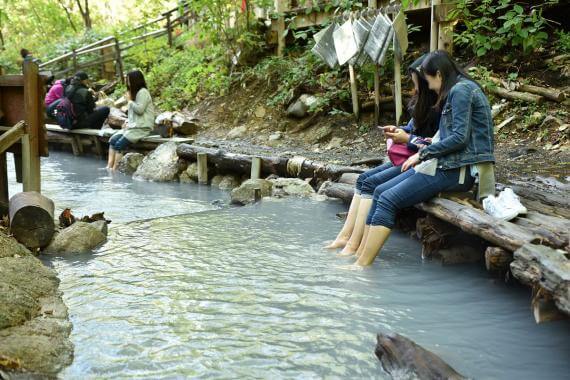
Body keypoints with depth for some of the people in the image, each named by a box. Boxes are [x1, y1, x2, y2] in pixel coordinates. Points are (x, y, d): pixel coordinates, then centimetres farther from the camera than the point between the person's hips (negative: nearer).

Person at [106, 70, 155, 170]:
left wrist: (130, 100, -6)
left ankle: (114, 170, -16)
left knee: (119, 144, -20)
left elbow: (139, 109, -18)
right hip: (133, 126, 9)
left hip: (142, 128, -9)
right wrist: (128, 122, 9)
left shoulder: (143, 92, -9)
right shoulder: (135, 92, 21)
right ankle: (109, 167, -14)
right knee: (113, 139, -7)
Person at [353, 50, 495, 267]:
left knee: (388, 200, -17)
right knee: (381, 191, 0)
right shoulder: (458, 90, 21)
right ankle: (361, 254, -2)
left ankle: (362, 265, -15)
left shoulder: (460, 90, -10)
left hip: (458, 169, -10)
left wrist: (422, 153, -9)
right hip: (449, 164, 10)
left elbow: (459, 137, -18)